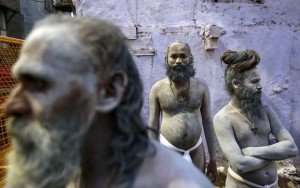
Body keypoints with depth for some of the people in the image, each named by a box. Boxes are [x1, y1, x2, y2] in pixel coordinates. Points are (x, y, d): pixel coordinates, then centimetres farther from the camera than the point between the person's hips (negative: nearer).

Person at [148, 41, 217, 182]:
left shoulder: (201, 86, -2)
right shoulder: (158, 88, -7)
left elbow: (208, 122, 2)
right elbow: (153, 125, -2)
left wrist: (213, 159, 4)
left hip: (196, 150, 2)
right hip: (168, 150, -1)